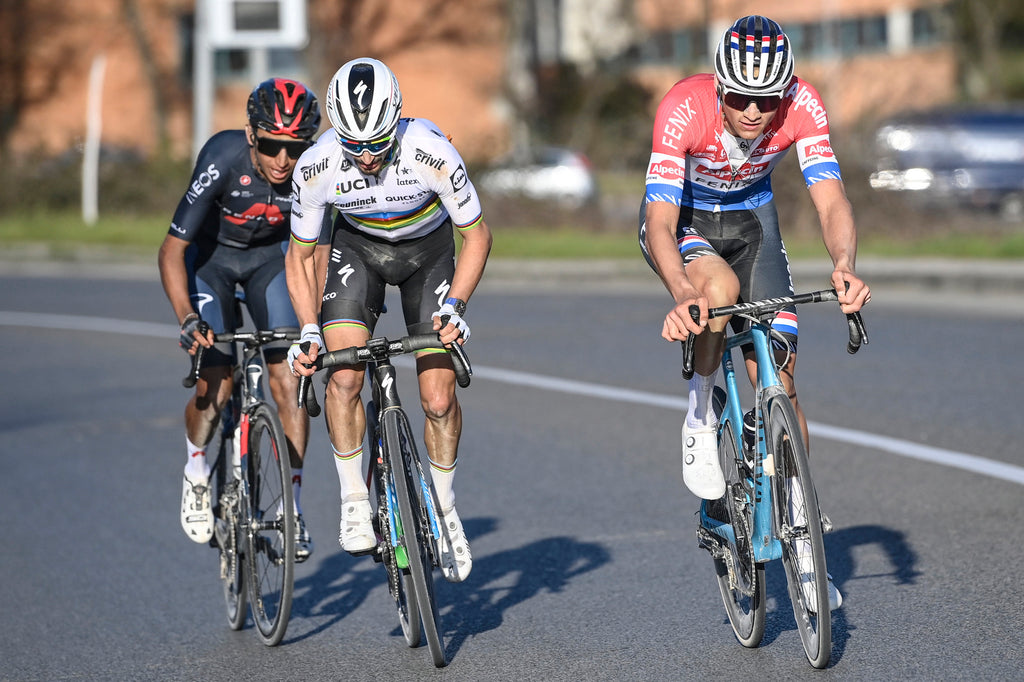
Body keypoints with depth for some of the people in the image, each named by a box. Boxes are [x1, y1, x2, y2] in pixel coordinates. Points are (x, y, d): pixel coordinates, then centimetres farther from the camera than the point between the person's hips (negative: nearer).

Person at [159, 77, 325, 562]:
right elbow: (172, 249, -28)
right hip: (209, 255, -2)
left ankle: (292, 506, -1)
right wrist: (188, 320, -40)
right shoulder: (223, 160, -34)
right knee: (215, 385, -14)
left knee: (288, 380, -12)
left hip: (270, 256, 2)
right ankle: (196, 472, 17)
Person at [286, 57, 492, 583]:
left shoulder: (431, 153, -34)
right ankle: (353, 499, -4)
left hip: (428, 249, -1)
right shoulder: (317, 167, -29)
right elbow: (298, 255, -11)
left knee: (438, 399, -8)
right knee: (344, 376, -21)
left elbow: (477, 235, -18)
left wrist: (455, 305, -29)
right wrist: (309, 330, -21)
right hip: (357, 247, 1)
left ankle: (444, 506, 15)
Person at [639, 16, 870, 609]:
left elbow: (831, 200, -32)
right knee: (719, 286, -38)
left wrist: (844, 265, -53)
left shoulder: (802, 106, -28)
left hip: (751, 216, 3)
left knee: (779, 382, -4)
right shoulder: (685, 108, -35)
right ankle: (702, 416, -11)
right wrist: (682, 294, -58)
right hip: (682, 219, -2)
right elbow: (660, 221, -40)